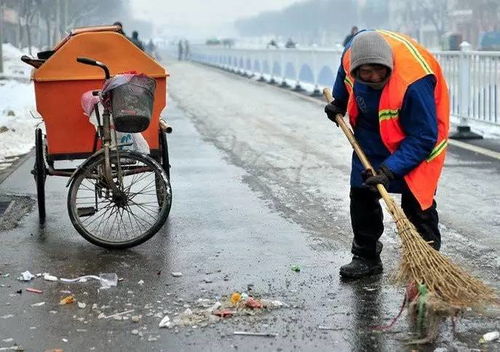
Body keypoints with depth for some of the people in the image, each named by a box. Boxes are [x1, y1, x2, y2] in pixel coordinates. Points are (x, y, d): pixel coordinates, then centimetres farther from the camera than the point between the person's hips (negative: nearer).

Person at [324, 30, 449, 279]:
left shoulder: (414, 83, -41)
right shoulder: (353, 53, -22)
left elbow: (423, 138, -34)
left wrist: (390, 170, -38)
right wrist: (339, 102, 17)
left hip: (415, 134, -6)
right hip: (372, 132, 6)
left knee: (416, 200, -10)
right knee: (361, 192, 8)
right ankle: (366, 256, 21)